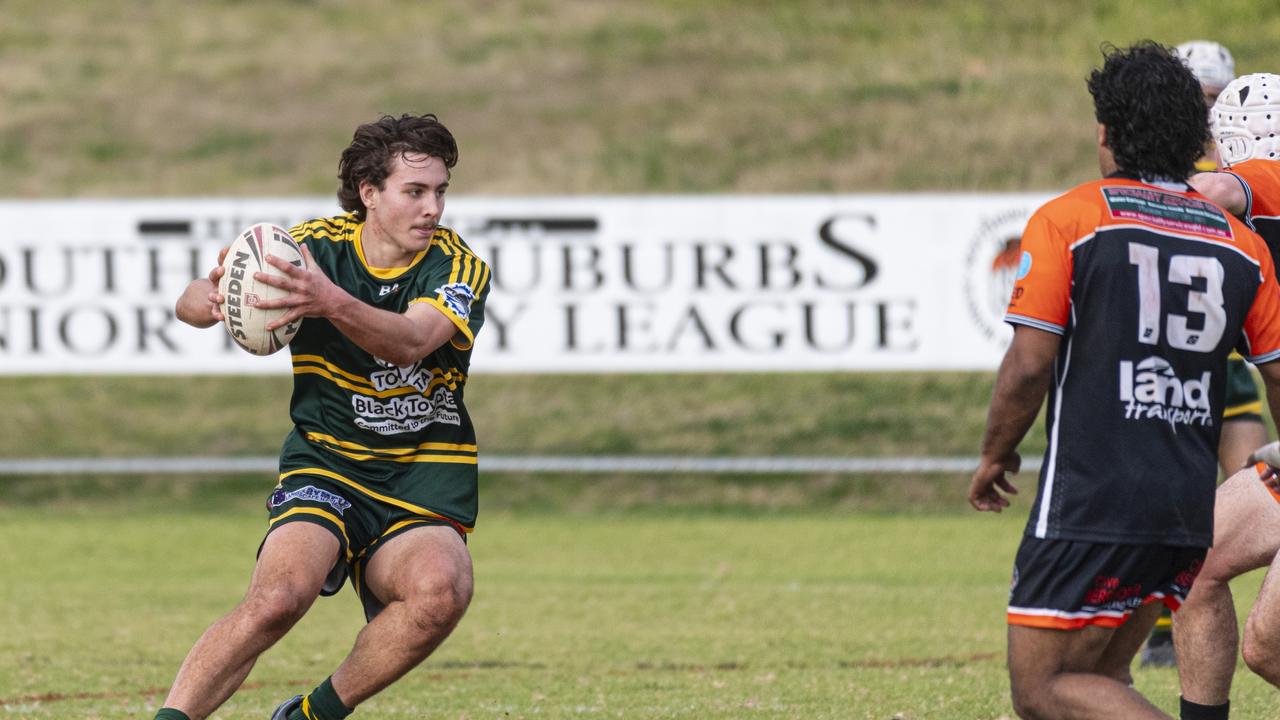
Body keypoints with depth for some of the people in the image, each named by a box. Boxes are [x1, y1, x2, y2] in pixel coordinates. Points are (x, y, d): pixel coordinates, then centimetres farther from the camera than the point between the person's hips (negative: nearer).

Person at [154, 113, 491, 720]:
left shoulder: (459, 267, -7)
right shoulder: (317, 246, -3)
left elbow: (410, 341, -28)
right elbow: (192, 304, -9)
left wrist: (331, 303, -48)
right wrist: (210, 298, -35)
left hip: (425, 482, 1)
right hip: (325, 463, -1)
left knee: (440, 590, -31)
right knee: (278, 596, -30)